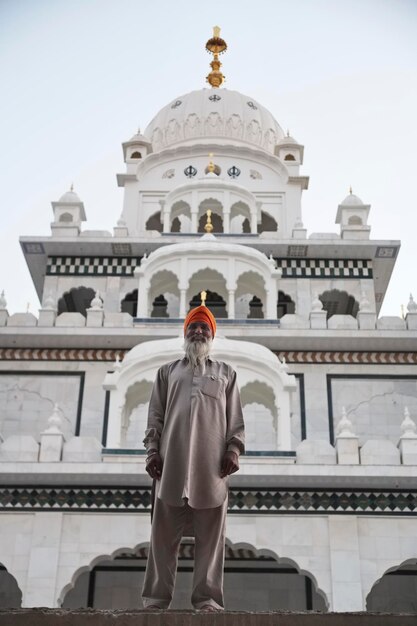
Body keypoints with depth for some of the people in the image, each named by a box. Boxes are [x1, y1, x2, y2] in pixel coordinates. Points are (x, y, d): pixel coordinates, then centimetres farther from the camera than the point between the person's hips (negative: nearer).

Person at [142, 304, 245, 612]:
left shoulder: (226, 373, 20)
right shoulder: (168, 371, 21)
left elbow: (235, 418, 12)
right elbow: (155, 415, 13)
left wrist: (234, 449, -3)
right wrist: (153, 450, 1)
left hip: (212, 465, 0)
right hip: (172, 463, 0)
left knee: (210, 535, -3)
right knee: (165, 534, -1)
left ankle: (207, 597, -2)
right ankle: (157, 596, 3)